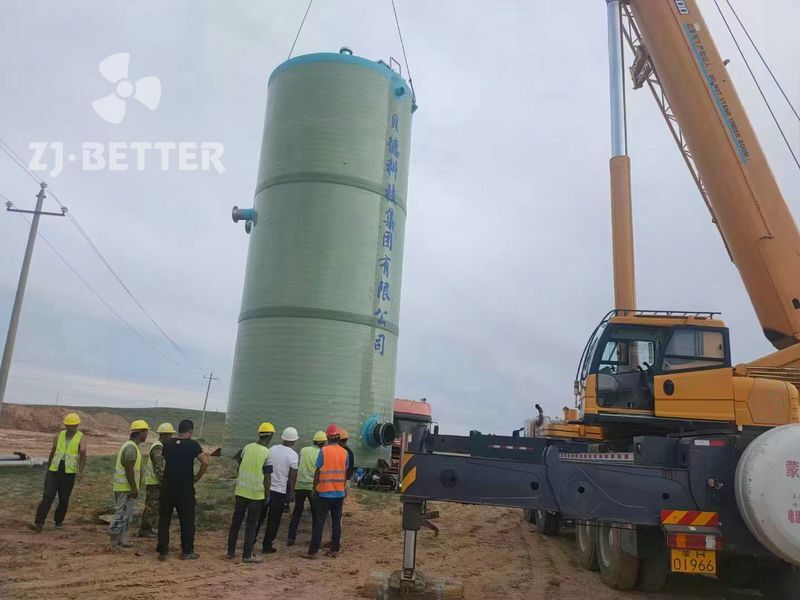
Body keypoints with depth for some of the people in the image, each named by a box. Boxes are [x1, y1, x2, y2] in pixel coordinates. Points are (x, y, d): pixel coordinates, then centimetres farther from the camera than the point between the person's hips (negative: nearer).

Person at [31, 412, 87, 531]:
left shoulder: (81, 438, -4)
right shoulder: (59, 435, 6)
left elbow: (83, 454, -17)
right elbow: (52, 452, 17)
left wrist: (80, 471, -30)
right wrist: (48, 469, 22)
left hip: (69, 473, -2)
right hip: (54, 471, 2)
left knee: (64, 499, 7)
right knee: (47, 497, -9)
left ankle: (58, 521, 26)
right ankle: (39, 523, -7)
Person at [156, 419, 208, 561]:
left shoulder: (168, 444, 4)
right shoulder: (192, 444, -10)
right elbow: (205, 462, -19)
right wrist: (197, 477, -5)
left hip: (167, 486, 4)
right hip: (185, 488, -4)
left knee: (164, 519, 13)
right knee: (187, 520, 8)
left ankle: (162, 551, 15)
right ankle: (187, 551, 15)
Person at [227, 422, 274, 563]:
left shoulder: (247, 447, 2)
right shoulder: (267, 453, -13)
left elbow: (240, 467, 11)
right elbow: (267, 477, -11)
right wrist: (267, 495, 0)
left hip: (240, 491, 5)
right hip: (256, 494, -4)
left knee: (236, 521, 15)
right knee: (252, 525, 6)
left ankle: (231, 551, 22)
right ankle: (247, 555, 11)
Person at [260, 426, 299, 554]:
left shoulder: (272, 449, 2)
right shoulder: (293, 455, -12)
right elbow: (292, 476, -10)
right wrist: (291, 493, 0)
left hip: (266, 488, 4)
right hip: (280, 491, -4)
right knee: (274, 520, 8)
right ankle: (267, 546, 14)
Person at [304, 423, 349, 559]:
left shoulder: (324, 450, -9)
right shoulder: (344, 452, 1)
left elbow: (317, 471, -6)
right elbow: (345, 473, 8)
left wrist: (314, 487, 6)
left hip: (324, 492, -3)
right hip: (339, 493, 3)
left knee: (319, 523, 1)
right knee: (336, 523, 10)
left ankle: (313, 551, 2)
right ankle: (334, 550, 13)